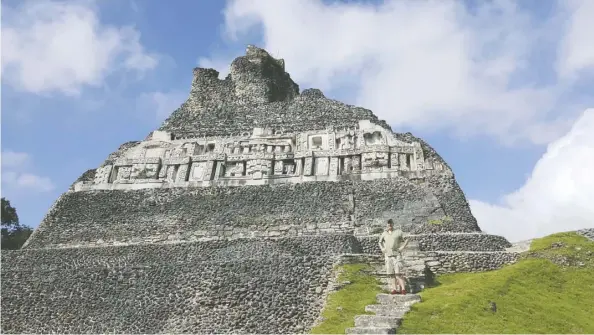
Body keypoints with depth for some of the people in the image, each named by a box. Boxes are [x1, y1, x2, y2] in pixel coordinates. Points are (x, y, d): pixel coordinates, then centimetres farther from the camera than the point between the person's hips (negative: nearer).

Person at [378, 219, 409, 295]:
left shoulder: (398, 232, 0)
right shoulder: (384, 233, 11)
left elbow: (406, 240, 4)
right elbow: (380, 242, 27)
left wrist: (402, 248, -6)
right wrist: (382, 249, 12)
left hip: (396, 255, -4)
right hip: (388, 255, 4)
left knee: (398, 273, -12)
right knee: (393, 273, 4)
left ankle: (403, 289, -15)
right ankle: (395, 289, 7)